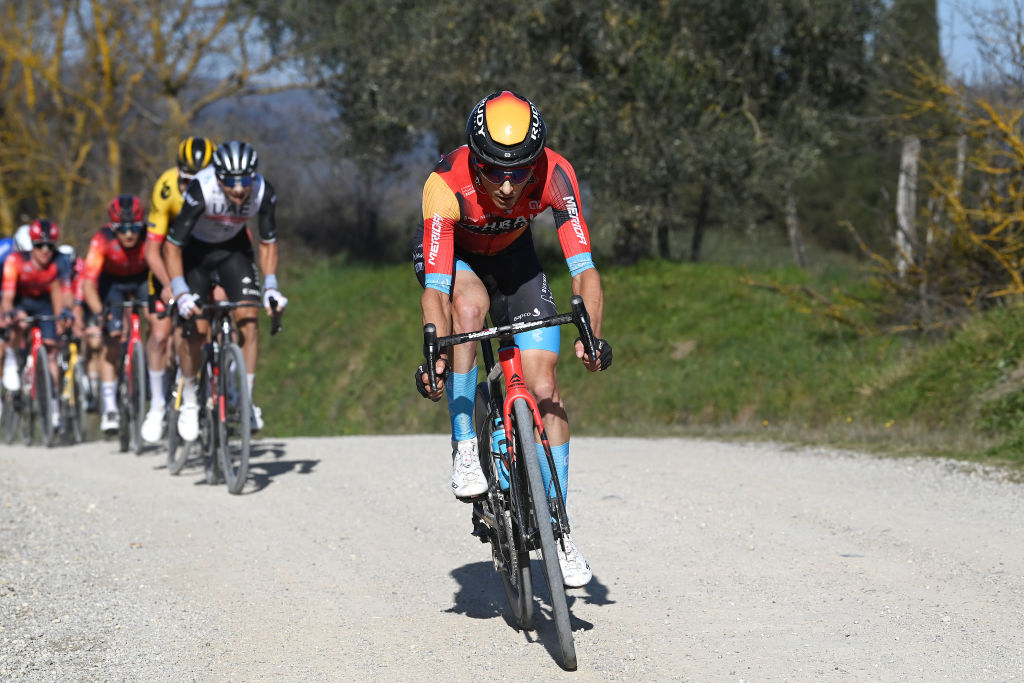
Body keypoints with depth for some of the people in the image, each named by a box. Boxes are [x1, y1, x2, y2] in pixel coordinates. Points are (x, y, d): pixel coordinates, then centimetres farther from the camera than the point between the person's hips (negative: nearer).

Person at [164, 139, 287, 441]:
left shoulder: (263, 192, -27)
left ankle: (246, 401, -7)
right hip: (194, 250, -2)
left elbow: (268, 243, -10)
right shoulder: (201, 190, -36)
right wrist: (180, 293, -36)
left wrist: (271, 286, -21)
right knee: (195, 328, -13)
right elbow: (171, 246, -28)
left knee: (248, 319, -15)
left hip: (233, 248, 2)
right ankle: (189, 400, 8)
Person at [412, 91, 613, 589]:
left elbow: (583, 269, -36)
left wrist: (591, 335, -52)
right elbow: (435, 288, -41)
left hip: (512, 254, 2)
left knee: (544, 388, -8)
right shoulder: (446, 184, -38)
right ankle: (464, 448, -23)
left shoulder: (554, 175, -33)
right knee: (471, 305, -37)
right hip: (452, 253, -2)